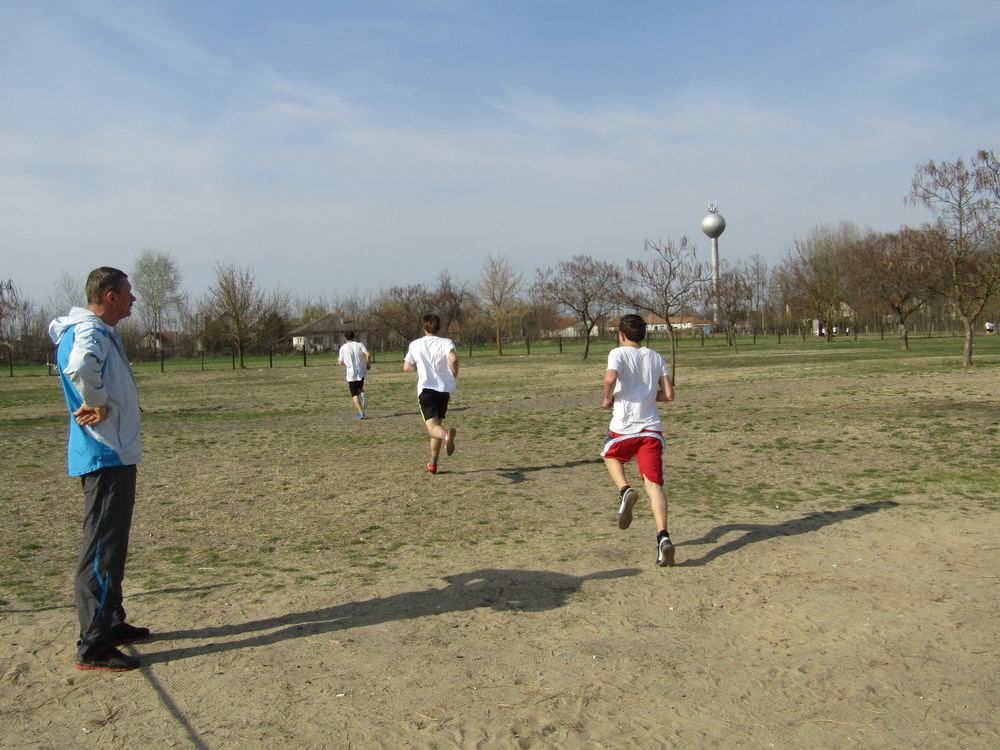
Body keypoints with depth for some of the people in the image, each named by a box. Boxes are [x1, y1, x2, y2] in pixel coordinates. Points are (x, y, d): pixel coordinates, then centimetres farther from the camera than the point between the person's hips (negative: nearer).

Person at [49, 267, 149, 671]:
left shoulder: (102, 332, 15)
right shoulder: (90, 331, -16)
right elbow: (81, 367, -38)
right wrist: (97, 406, -24)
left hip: (116, 456, 10)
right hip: (105, 458, -10)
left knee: (112, 546, 18)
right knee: (101, 550, -7)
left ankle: (112, 624, 30)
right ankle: (92, 647, -1)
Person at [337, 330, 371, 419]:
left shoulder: (343, 348, -1)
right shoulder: (360, 345, 2)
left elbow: (341, 362, -2)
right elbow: (368, 354, -12)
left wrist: (339, 360, 21)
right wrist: (368, 363, 5)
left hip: (351, 373, -2)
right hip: (362, 371, 2)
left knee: (354, 394, 4)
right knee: (360, 387, 30)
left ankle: (360, 412, -9)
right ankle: (362, 394, -4)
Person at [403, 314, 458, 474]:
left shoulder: (415, 344, 8)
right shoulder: (446, 342, 2)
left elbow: (407, 368, 11)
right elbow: (453, 358, -18)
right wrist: (454, 374, 0)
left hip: (426, 389, -2)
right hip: (444, 389, 2)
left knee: (432, 426, -15)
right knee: (437, 424, 18)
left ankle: (446, 435, -52)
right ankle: (433, 464, 21)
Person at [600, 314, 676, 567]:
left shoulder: (619, 353, -1)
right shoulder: (656, 357, 13)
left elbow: (610, 377, -22)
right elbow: (669, 394, 8)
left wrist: (608, 398, -3)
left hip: (624, 427, -3)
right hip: (652, 428, 3)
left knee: (611, 457, 29)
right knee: (654, 483, 0)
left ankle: (625, 491, 0)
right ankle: (663, 537, -17)